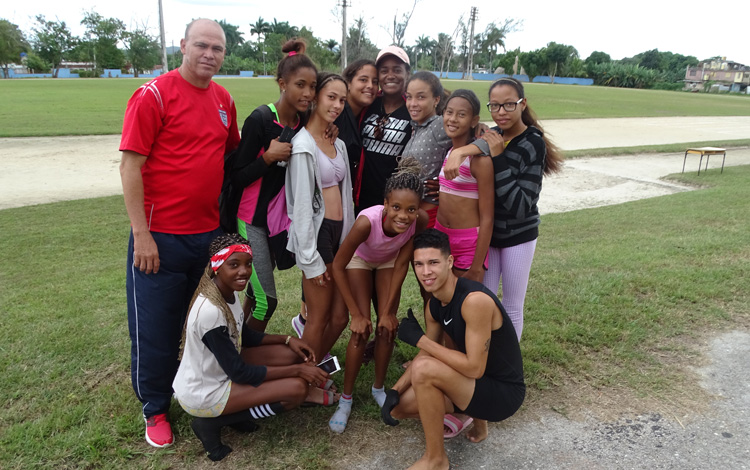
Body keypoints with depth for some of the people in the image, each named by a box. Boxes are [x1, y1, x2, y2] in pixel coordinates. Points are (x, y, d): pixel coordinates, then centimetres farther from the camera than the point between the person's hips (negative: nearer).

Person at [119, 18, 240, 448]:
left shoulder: (224, 100, 8)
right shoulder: (154, 95, -10)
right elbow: (130, 165, -13)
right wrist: (142, 235, -16)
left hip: (210, 233, 6)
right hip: (161, 237, -5)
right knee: (155, 328, 8)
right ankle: (156, 409, 29)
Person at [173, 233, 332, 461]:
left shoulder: (229, 291, -6)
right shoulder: (210, 312, -32)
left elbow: (244, 335, 11)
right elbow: (240, 373, -24)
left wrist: (287, 339, -2)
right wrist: (298, 370, -19)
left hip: (221, 368, 8)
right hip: (202, 394, -8)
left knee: (290, 354, 0)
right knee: (297, 388, -16)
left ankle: (234, 411, 7)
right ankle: (212, 422, -4)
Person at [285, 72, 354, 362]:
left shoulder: (338, 144, 13)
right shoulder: (303, 145, -12)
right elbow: (302, 205, -15)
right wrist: (311, 259, -15)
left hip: (340, 232, 8)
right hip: (317, 232, -8)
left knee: (340, 316, 12)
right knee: (320, 319, 4)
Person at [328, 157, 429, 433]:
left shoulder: (420, 221, -35)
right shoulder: (367, 221, -43)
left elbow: (401, 264, -20)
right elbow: (338, 267, -29)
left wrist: (388, 312, -15)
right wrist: (356, 314, -23)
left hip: (389, 261, 3)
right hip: (360, 259, -2)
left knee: (387, 326, -2)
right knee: (361, 330, -9)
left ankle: (379, 388, 21)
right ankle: (346, 398, 8)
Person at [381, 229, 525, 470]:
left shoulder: (475, 300, -28)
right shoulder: (434, 305, -2)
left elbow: (474, 368, -28)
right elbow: (428, 354, 8)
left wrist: (419, 338, -24)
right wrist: (394, 391, -5)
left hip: (504, 393, -8)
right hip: (477, 384, 8)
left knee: (424, 370, -27)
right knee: (398, 407, 0)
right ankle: (471, 416, 16)